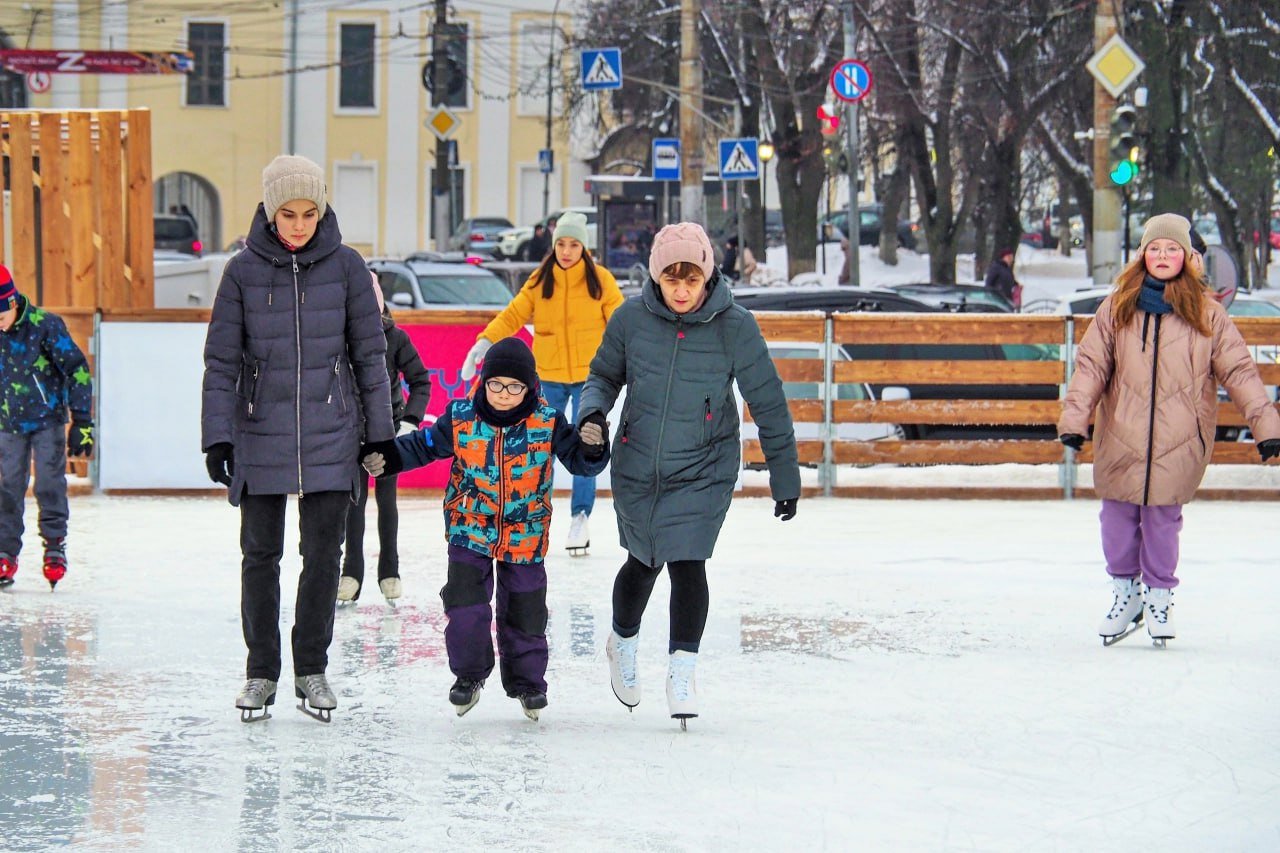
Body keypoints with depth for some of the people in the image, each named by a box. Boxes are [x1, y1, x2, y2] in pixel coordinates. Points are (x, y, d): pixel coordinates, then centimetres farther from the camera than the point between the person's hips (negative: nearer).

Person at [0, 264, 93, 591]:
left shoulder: (45, 325, -17)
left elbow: (78, 371, -13)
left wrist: (82, 422, -13)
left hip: (48, 419, -4)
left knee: (50, 484, -9)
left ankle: (55, 544, 4)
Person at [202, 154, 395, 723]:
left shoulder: (345, 266, -1)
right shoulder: (244, 271, -2)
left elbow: (370, 353, 5)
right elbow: (222, 360, 1)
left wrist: (381, 433, 5)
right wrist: (217, 436, -5)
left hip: (329, 436, 0)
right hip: (261, 435, 0)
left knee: (323, 553, 1)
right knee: (260, 553, 5)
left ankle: (311, 669, 14)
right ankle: (261, 671, 16)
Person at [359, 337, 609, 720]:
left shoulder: (548, 423, -11)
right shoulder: (461, 418, -11)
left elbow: (580, 461, -6)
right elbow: (424, 445, 2)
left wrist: (592, 447, -28)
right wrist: (386, 457, -9)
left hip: (524, 535, 0)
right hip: (470, 529, 0)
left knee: (524, 613, 9)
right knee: (465, 606, -6)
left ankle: (526, 681, 27)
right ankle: (469, 674, 16)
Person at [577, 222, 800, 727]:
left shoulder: (734, 326, -15)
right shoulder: (632, 319, -10)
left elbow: (768, 403, -6)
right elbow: (605, 375, 7)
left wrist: (785, 477, -1)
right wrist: (593, 408, -16)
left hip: (705, 471, -2)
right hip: (638, 467, 2)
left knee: (688, 565, -13)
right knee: (644, 563, 16)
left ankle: (682, 671, 2)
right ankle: (623, 642, 44)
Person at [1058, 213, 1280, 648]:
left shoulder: (1207, 314, 2)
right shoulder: (1117, 308, 4)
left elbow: (1239, 371, 3)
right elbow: (1091, 364, 3)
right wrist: (1074, 418, -7)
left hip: (1178, 440, -1)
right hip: (1121, 434, 1)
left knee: (1163, 516, 2)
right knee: (1118, 514, 5)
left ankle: (1158, 595, 20)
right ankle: (1124, 591, 24)